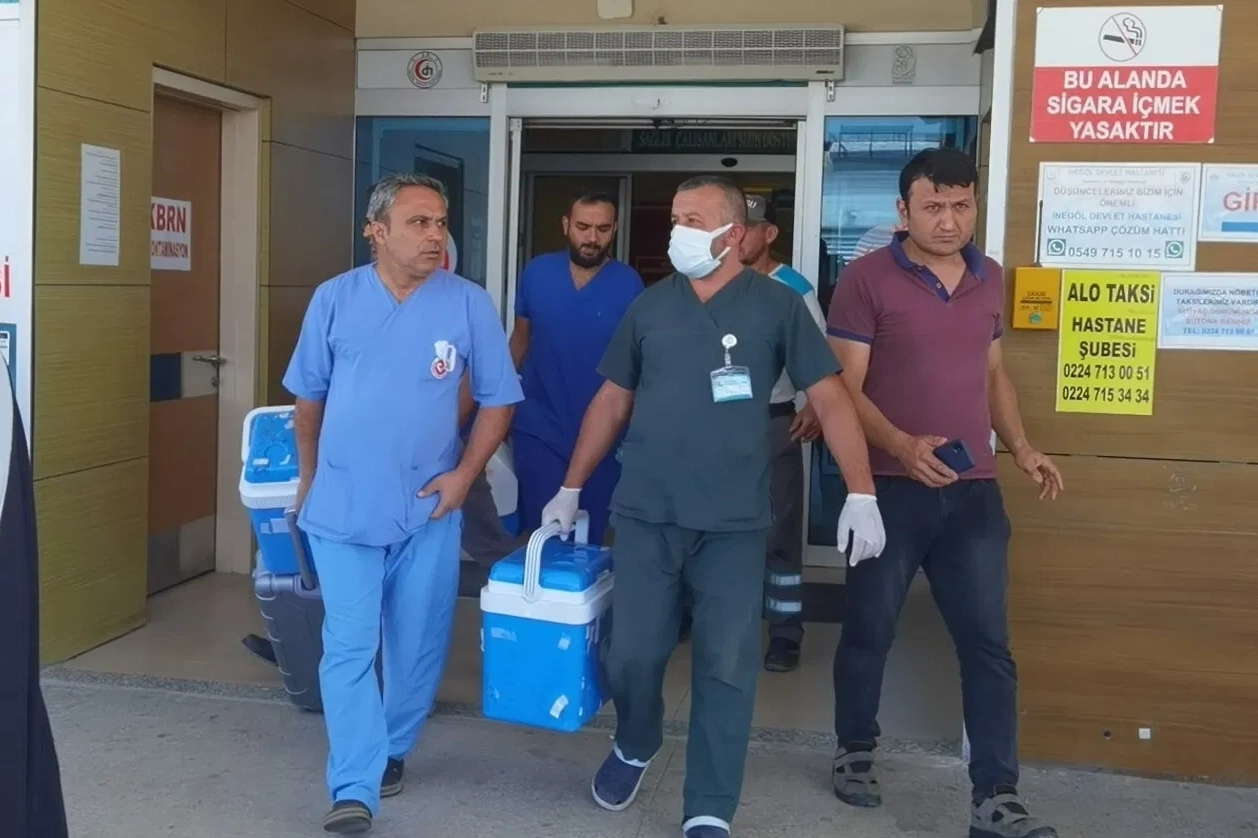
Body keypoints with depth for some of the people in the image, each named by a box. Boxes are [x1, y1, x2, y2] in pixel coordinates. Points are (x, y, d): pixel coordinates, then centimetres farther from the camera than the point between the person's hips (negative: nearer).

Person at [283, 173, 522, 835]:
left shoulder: (469, 305, -4)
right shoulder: (335, 299, -2)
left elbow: (498, 399, 2)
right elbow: (308, 396, 10)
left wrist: (465, 473, -8)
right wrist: (309, 477, 13)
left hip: (428, 509, 1)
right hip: (343, 507, 0)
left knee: (418, 646, 12)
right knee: (348, 648, -3)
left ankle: (392, 751, 34)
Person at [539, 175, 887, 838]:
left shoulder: (777, 306, -2)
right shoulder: (649, 307, 7)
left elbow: (830, 399, -4)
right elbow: (612, 402, 14)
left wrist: (862, 494, -13)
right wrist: (571, 490, 13)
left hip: (733, 524, -2)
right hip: (644, 516, 3)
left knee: (726, 670, 2)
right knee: (632, 655, 8)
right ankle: (634, 748, 39)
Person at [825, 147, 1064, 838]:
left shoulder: (989, 277, 11)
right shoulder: (868, 279, -8)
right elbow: (844, 389, -10)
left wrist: (1021, 449, 8)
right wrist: (902, 446, -25)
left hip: (973, 491, 4)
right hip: (888, 488, -4)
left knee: (988, 643, 2)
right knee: (869, 630, 10)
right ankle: (855, 752, 32)